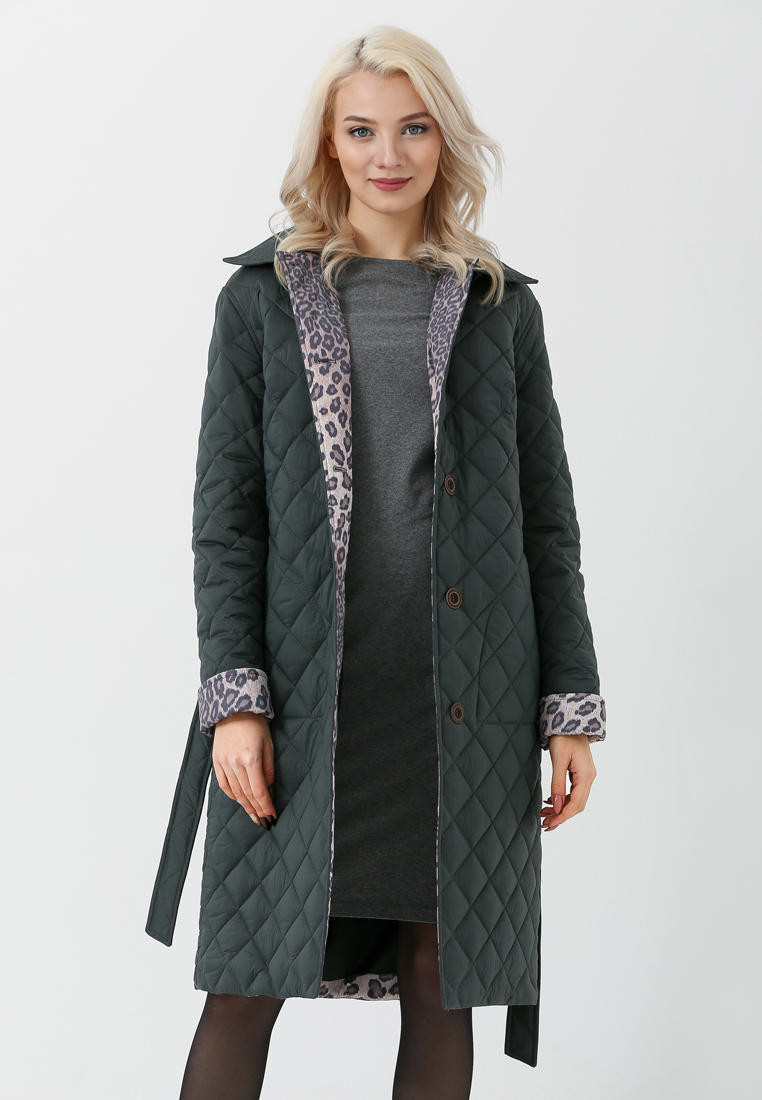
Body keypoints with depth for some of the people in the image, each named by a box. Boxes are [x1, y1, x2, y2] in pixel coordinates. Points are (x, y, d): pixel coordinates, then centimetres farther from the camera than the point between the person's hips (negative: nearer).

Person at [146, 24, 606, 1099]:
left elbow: (548, 521, 9)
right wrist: (235, 698, -7)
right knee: (245, 987, 1)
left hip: (464, 702, 1)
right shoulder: (262, 299, 7)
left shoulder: (501, 309, 10)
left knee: (440, 986, 8)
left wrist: (571, 708, 3)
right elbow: (224, 515, 3)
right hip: (303, 697, -1)